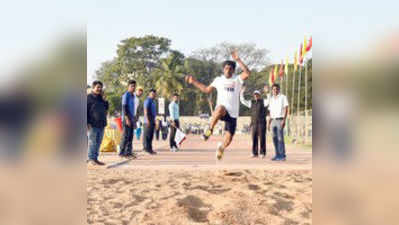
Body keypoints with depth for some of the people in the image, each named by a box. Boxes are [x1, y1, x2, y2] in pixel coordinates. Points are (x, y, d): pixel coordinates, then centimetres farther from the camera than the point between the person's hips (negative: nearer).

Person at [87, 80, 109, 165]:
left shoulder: (101, 98, 16)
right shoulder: (89, 97, -4)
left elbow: (106, 108, 17)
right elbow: (85, 111, -8)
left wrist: (104, 100, 2)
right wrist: (87, 122, -14)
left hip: (101, 124, 7)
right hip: (93, 124, -7)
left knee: (98, 142, 9)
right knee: (92, 142, -4)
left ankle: (95, 158, 16)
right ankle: (91, 159, 3)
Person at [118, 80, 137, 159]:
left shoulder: (133, 96, 17)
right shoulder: (126, 95, -9)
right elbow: (124, 107, -15)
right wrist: (127, 118, -21)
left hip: (131, 118, 8)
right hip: (127, 118, -8)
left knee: (130, 136, 7)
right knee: (126, 136, -8)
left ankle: (129, 152, 11)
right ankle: (122, 152, -3)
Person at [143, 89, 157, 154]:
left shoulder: (152, 101, 20)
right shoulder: (148, 100, -9)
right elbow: (145, 110, -18)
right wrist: (147, 119, -25)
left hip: (152, 120, 9)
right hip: (148, 120, -9)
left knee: (151, 135, 7)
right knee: (147, 135, -8)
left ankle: (149, 149, 9)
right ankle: (146, 147, -7)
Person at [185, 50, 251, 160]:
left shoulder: (237, 79, 2)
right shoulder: (218, 80, 10)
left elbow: (247, 73, -19)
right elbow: (207, 90, 22)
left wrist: (238, 60, -24)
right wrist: (193, 82, 19)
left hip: (233, 114, 1)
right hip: (221, 110, 0)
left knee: (228, 139, 1)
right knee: (220, 109, -41)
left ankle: (221, 147, 38)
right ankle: (209, 130, -24)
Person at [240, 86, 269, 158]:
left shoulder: (263, 101, 2)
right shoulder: (251, 102, 13)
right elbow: (242, 101, 13)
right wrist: (242, 92, 3)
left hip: (262, 123, -3)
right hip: (254, 123, 4)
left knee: (262, 138, -5)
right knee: (254, 138, 0)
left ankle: (263, 153, 0)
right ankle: (255, 153, 4)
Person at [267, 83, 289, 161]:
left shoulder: (283, 97, -1)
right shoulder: (271, 99, 17)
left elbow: (286, 109, -7)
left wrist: (284, 120, -17)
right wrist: (269, 122, 16)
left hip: (280, 120, -6)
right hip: (273, 120, 6)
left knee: (280, 138, -11)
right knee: (275, 138, 4)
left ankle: (282, 155, -7)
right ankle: (277, 155, 10)